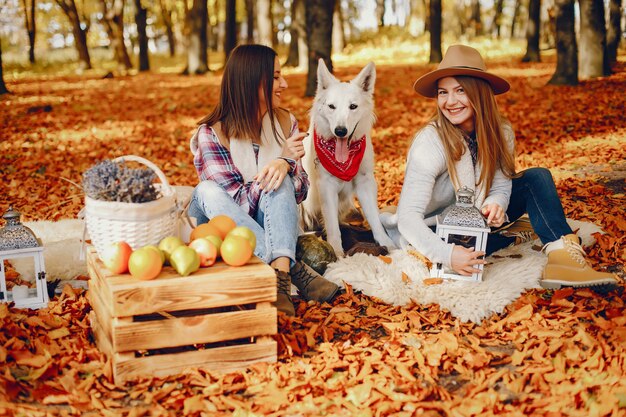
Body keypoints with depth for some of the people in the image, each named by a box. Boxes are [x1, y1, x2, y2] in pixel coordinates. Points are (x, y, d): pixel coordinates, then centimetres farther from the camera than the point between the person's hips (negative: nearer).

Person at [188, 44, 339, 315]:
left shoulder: (285, 122, 0)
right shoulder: (212, 134, -13)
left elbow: (300, 193, -1)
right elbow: (240, 203, -17)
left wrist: (286, 165, -25)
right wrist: (284, 157, -26)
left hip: (270, 226, 3)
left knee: (280, 178, -24)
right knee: (207, 191, -31)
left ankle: (281, 274, -42)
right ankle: (295, 270, -36)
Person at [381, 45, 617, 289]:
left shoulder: (501, 132, -11)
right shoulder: (429, 143, -28)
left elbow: (501, 186, -4)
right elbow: (408, 217, -32)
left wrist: (494, 204, -30)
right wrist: (446, 254, -46)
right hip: (439, 232, -5)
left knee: (537, 178, -11)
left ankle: (564, 255, -27)